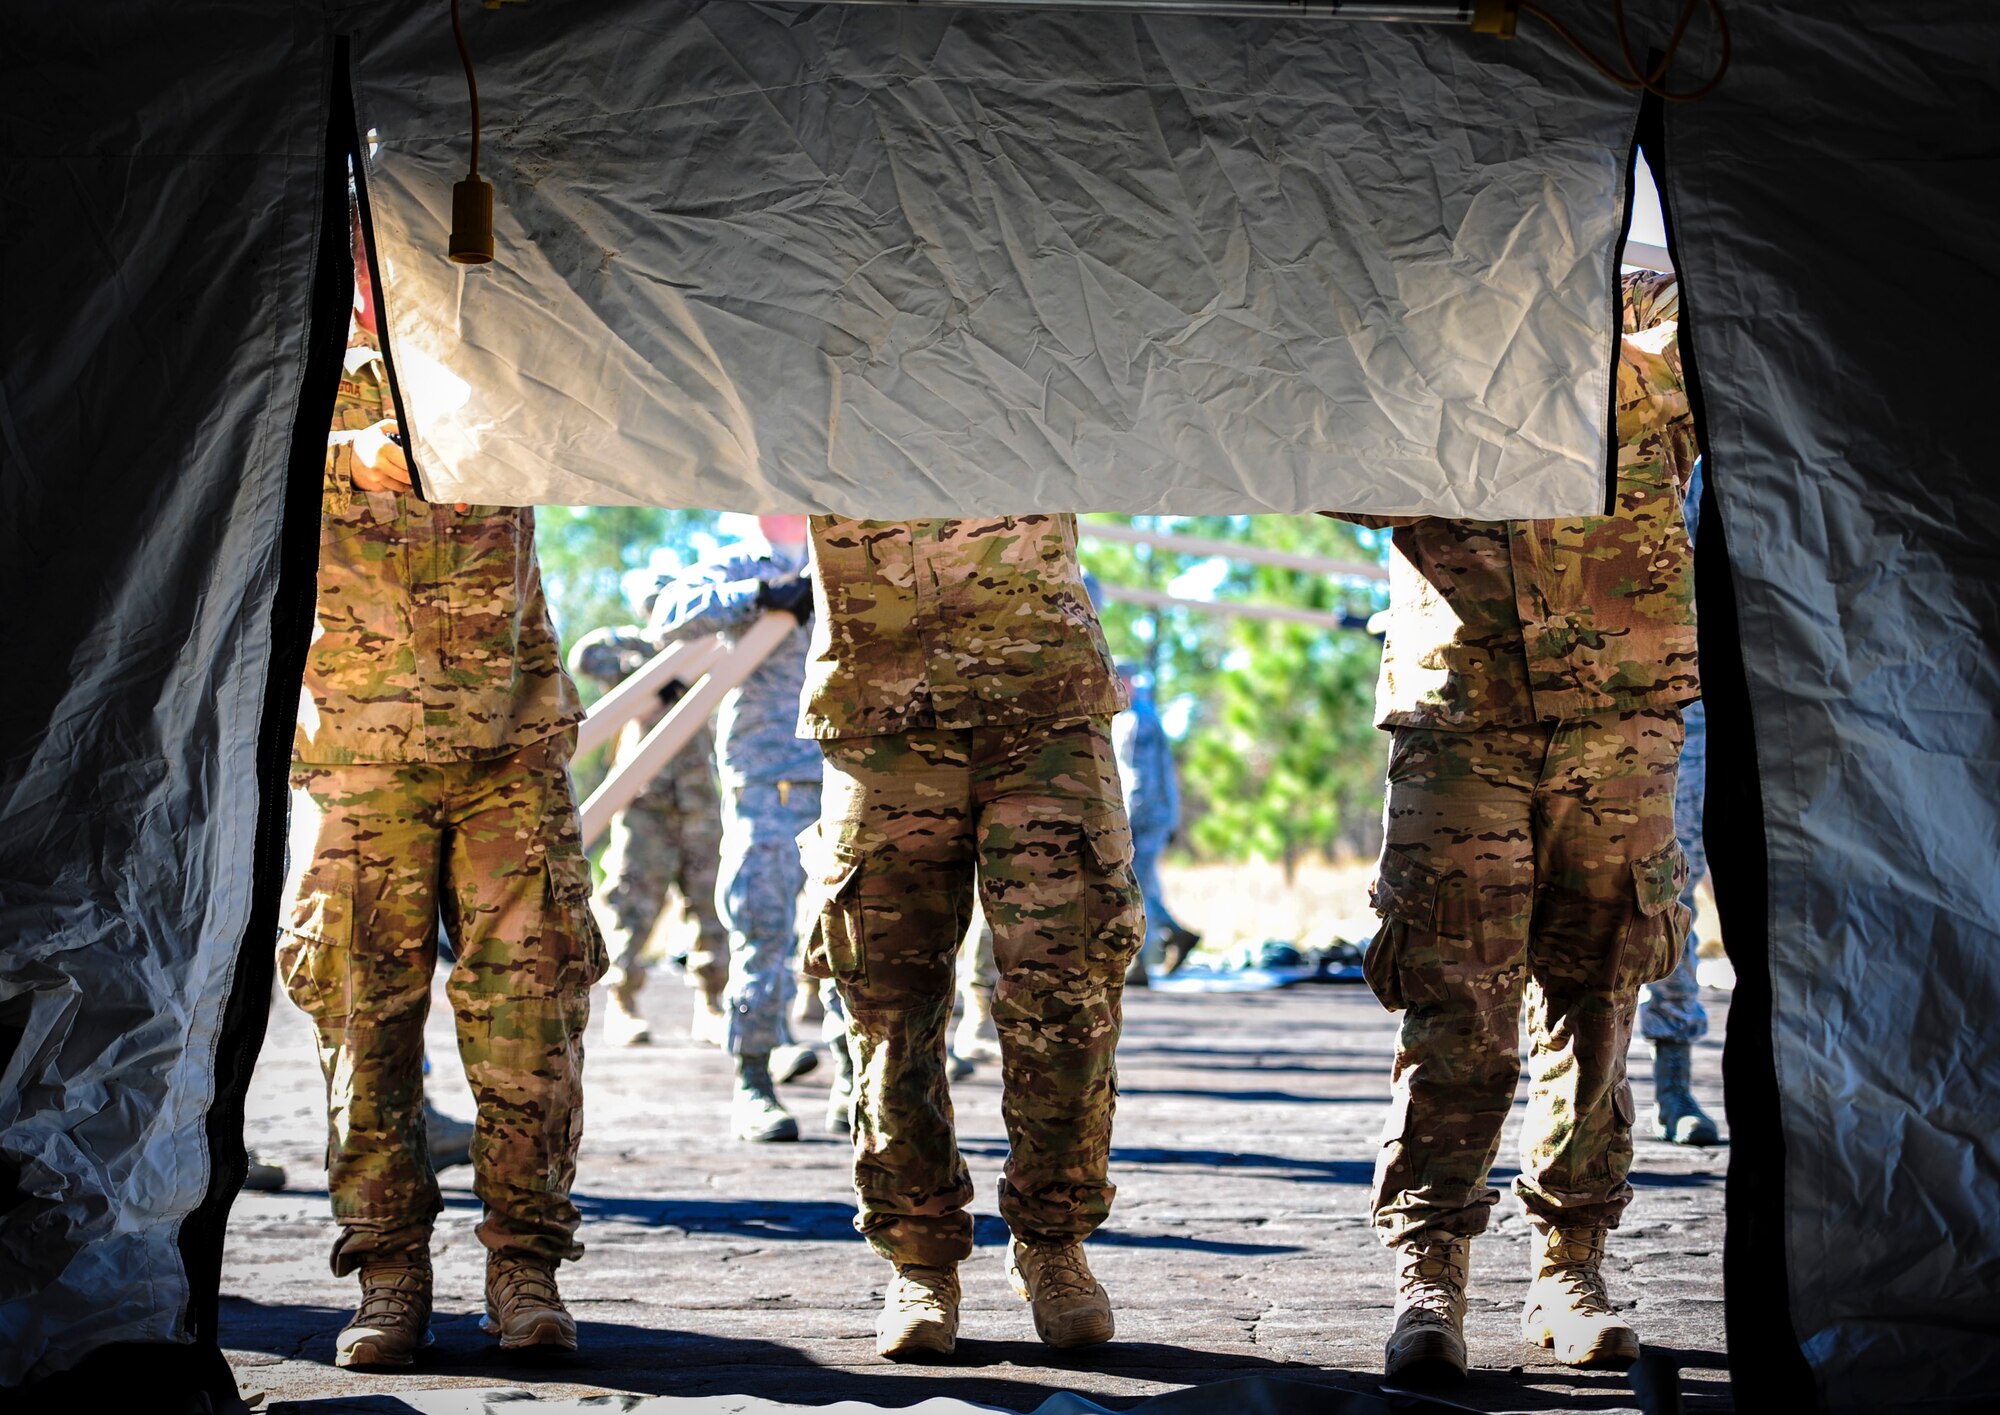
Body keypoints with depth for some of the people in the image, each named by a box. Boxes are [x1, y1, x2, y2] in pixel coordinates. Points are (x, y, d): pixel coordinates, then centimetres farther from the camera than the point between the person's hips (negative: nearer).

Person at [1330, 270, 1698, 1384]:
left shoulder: (1653, 329, 5)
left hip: (1619, 732, 1)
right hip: (1458, 730, 0)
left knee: (1592, 1003, 6)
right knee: (1457, 1011, -6)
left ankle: (1573, 1271, 16)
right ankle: (1430, 1277, 0)